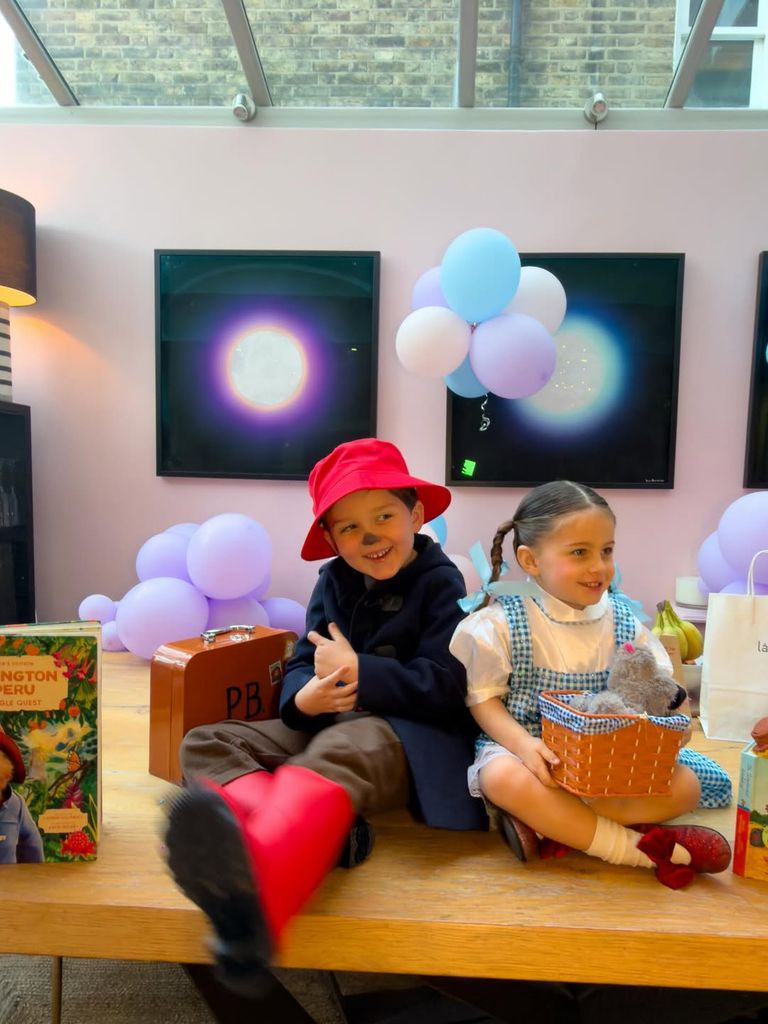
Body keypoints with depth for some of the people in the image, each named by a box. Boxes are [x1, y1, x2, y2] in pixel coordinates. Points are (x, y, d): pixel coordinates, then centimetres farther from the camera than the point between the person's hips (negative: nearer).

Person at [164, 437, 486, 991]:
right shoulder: (335, 581, 10)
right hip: (324, 723, 7)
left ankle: (252, 887, -68)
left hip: (402, 733, -7)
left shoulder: (440, 583, -6)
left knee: (338, 753, -40)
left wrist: (354, 671, -11)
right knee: (205, 743, -8)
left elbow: (443, 688, -15)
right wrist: (305, 697, -17)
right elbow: (301, 666, 8)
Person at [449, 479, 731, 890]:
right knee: (504, 777, -35)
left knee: (684, 785, -15)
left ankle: (541, 823, -21)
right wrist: (523, 743, -25)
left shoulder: (624, 621, -1)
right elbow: (483, 698, -9)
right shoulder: (500, 623, -12)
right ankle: (642, 849, -21)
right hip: (524, 748, -3)